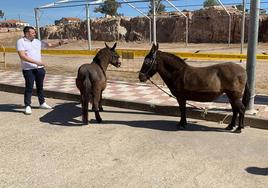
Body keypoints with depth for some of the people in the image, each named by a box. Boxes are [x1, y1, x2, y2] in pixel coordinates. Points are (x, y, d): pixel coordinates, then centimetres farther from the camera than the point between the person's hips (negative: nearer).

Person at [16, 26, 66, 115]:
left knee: (40, 86, 15)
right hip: (28, 69, -6)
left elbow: (50, 45, 11)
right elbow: (22, 56, -18)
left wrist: (59, 43, -7)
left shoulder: (37, 41, 10)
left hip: (40, 68, 6)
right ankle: (27, 106, 7)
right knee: (29, 87, -2)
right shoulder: (21, 42, -7)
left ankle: (42, 103, 27)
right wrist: (36, 62, -23)